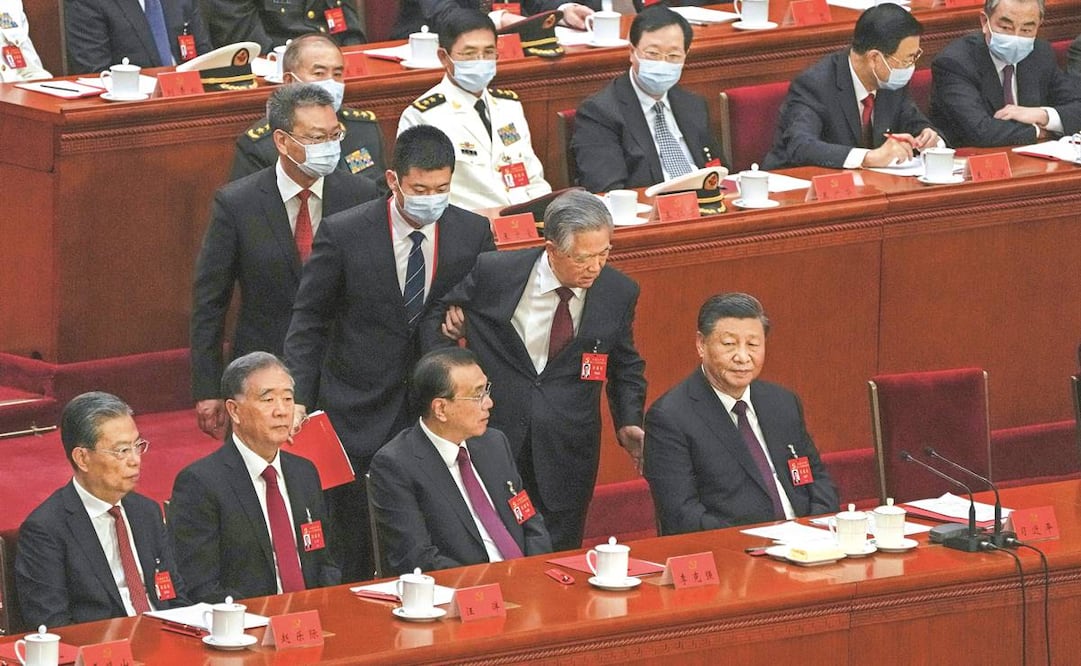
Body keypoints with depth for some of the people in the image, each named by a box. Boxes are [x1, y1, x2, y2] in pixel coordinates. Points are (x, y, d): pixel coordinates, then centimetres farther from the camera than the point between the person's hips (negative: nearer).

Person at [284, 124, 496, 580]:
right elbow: (309, 320, -2)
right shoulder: (343, 233, -9)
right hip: (359, 414, -2)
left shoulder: (473, 233, -1)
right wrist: (298, 398, -8)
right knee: (354, 549, 2)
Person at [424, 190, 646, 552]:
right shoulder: (495, 272, -9)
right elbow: (439, 321, 9)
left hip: (566, 453, 1)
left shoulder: (618, 292, -3)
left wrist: (629, 423, -1)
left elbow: (625, 367, 14)